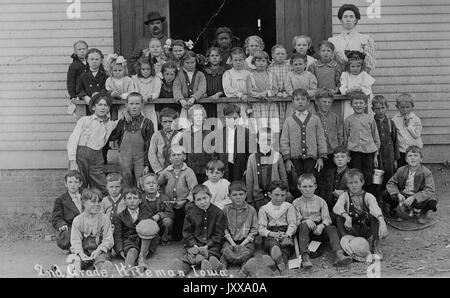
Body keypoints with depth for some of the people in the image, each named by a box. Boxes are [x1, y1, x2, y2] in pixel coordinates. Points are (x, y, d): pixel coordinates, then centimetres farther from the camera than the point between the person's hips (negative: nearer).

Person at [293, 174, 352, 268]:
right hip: (305, 229, -2)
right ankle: (305, 257, -51)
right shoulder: (296, 203, 9)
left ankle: (339, 255, -46)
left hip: (319, 229, 2)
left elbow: (327, 218, 2)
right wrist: (305, 221, -25)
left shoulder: (320, 201, 12)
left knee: (332, 228, -26)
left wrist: (321, 225, -21)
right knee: (303, 226, -35)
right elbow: (296, 220, -2)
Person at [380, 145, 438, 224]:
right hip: (402, 197, 2)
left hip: (418, 198, -2)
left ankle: (423, 213, 3)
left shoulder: (426, 172, -13)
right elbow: (391, 183, 2)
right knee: (384, 195, -21)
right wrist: (398, 194, -19)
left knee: (432, 201, -35)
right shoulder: (401, 170, -1)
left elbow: (430, 190, -22)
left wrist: (413, 197, -34)